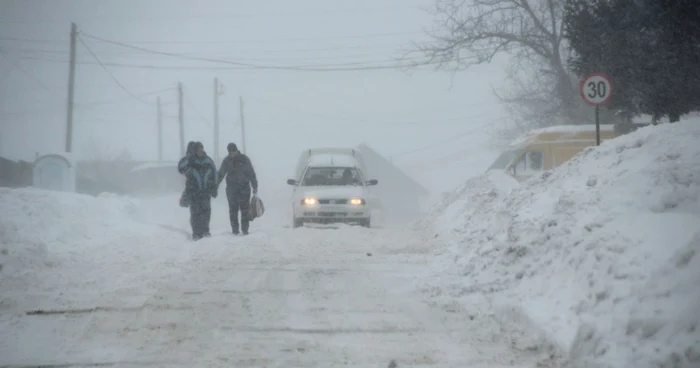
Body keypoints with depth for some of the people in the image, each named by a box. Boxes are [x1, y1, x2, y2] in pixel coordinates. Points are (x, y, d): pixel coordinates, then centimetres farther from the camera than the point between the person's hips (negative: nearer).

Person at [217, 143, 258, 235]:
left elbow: (251, 174, 2)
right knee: (233, 210, 2)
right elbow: (220, 175, 7)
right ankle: (235, 230, 7)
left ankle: (245, 229, 2)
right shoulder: (227, 161, 4)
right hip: (231, 188, 1)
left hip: (244, 188, -1)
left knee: (245, 210, -3)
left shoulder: (244, 159, 0)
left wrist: (255, 186, -1)